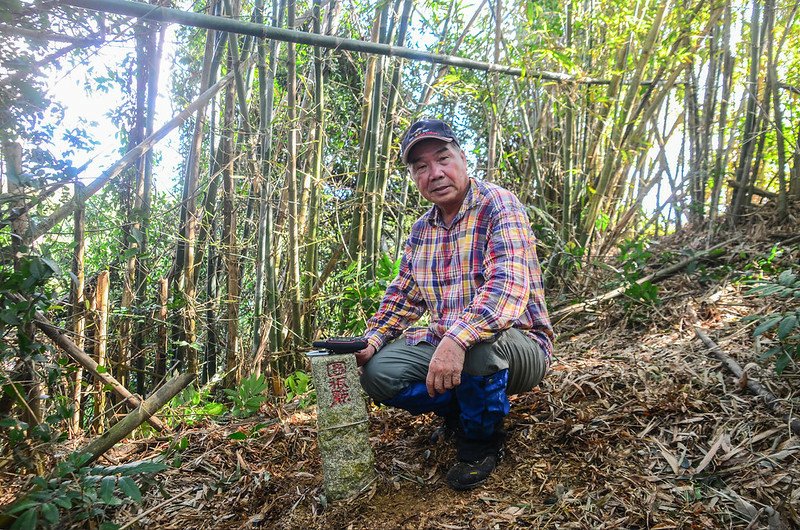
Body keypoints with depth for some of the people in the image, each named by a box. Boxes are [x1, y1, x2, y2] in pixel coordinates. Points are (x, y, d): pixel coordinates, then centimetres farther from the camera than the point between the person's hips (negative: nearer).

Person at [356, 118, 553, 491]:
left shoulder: (498, 205, -15)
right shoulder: (421, 230, 7)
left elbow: (509, 283, -31)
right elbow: (402, 297, 14)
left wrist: (457, 340, -45)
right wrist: (369, 343, -2)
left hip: (519, 345, -5)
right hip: (443, 344, 6)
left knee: (476, 342, -38)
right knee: (376, 372, -13)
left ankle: (482, 440, -7)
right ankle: (460, 409, 11)